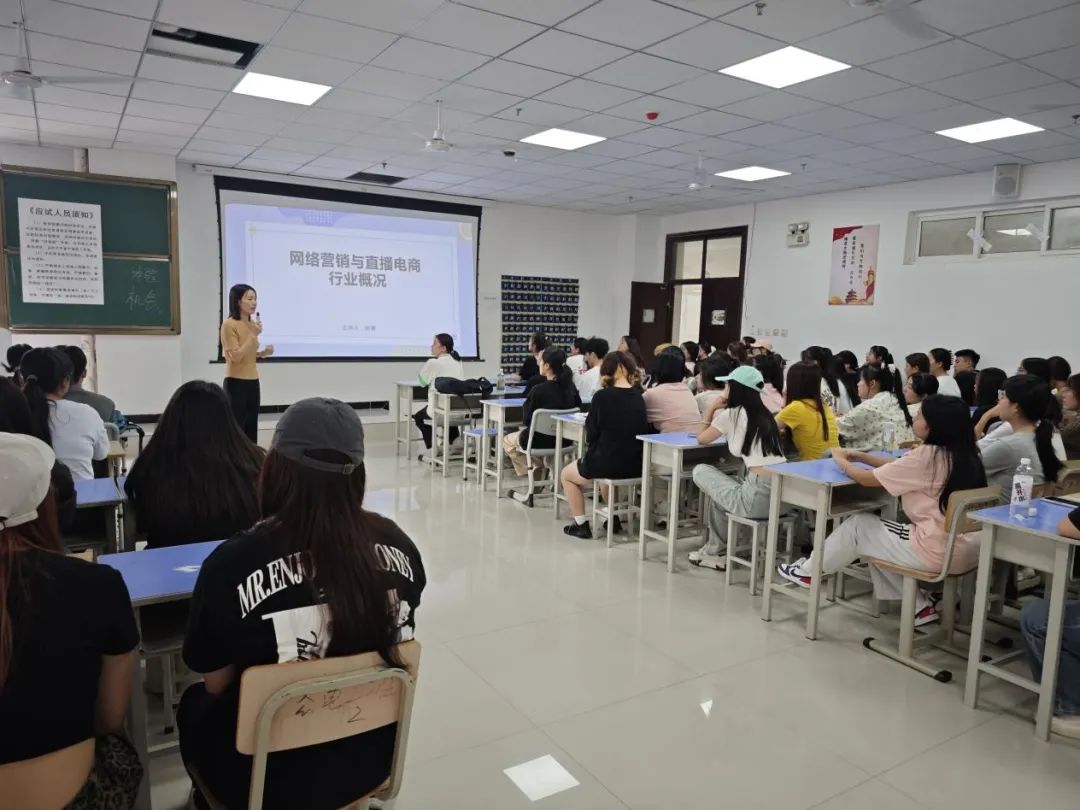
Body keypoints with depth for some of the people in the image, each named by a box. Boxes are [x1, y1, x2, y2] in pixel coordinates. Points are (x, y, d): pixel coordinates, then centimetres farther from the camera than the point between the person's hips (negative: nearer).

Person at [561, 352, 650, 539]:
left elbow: (591, 432, -7)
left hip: (608, 463, -5)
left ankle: (581, 524, 18)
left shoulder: (602, 396, -13)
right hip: (636, 464, 5)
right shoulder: (639, 397, 3)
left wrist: (591, 447, 15)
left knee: (566, 474, 23)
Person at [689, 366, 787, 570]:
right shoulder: (764, 414, 18)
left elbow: (701, 438, 14)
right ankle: (716, 549, 33)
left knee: (701, 471, 14)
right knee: (723, 485, 30)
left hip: (760, 496, -8)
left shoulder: (730, 414, -1)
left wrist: (712, 409, 20)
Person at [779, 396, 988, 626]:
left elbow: (867, 479, -10)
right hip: (966, 548, 8)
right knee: (873, 529, 22)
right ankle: (919, 606, 21)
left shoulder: (927, 455, -19)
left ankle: (811, 571, 27)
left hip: (938, 551, -8)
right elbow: (900, 467, 18)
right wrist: (861, 457, 15)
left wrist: (841, 461, 8)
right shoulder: (961, 453, 6)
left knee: (858, 525, 9)